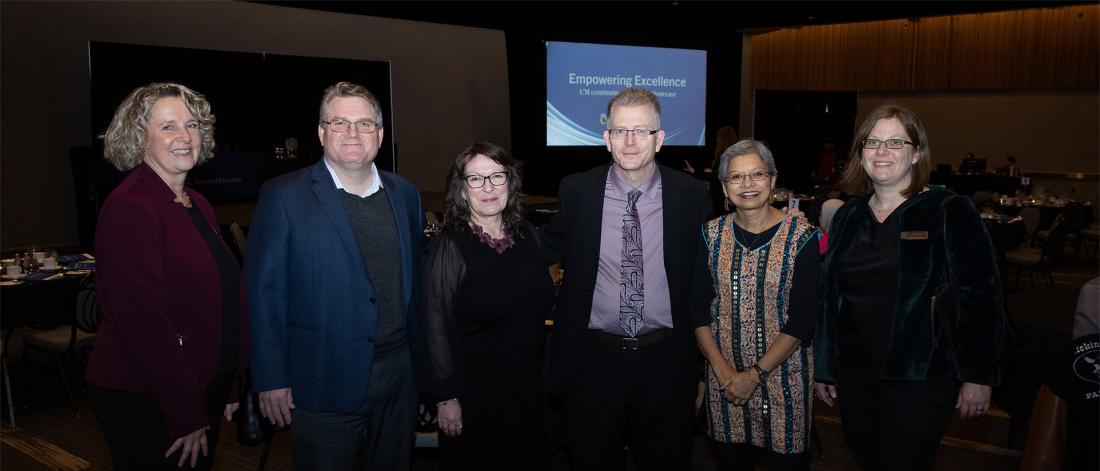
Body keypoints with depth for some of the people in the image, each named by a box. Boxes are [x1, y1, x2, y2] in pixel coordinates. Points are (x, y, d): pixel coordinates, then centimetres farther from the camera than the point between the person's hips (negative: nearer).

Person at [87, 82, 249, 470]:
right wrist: (186, 416, -20)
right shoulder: (128, 208, -17)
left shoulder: (198, 205, 9)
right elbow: (144, 321, -22)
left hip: (203, 392, 8)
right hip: (146, 402, -8)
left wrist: (228, 386, 11)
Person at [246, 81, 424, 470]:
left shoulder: (406, 195, 6)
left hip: (400, 379, 4)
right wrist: (271, 380, -9)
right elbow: (264, 294, -8)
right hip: (325, 384, -4)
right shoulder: (283, 197, -8)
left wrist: (420, 363, 12)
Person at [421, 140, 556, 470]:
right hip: (474, 393, -5)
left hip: (528, 390, 5)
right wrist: (446, 396, -12)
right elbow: (437, 328, -13)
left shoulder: (527, 236, 2)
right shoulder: (449, 248, -15)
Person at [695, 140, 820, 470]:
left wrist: (755, 375, -14)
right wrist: (722, 369, -10)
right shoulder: (711, 234, 1)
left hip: (783, 374, -2)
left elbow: (803, 321, -11)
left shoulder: (801, 237, -7)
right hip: (724, 376, 2)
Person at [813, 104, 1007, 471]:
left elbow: (981, 299, -8)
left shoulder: (950, 214, -7)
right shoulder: (847, 216, 7)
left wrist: (978, 375, -9)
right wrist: (824, 368, 12)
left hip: (921, 378, -5)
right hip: (854, 376, 5)